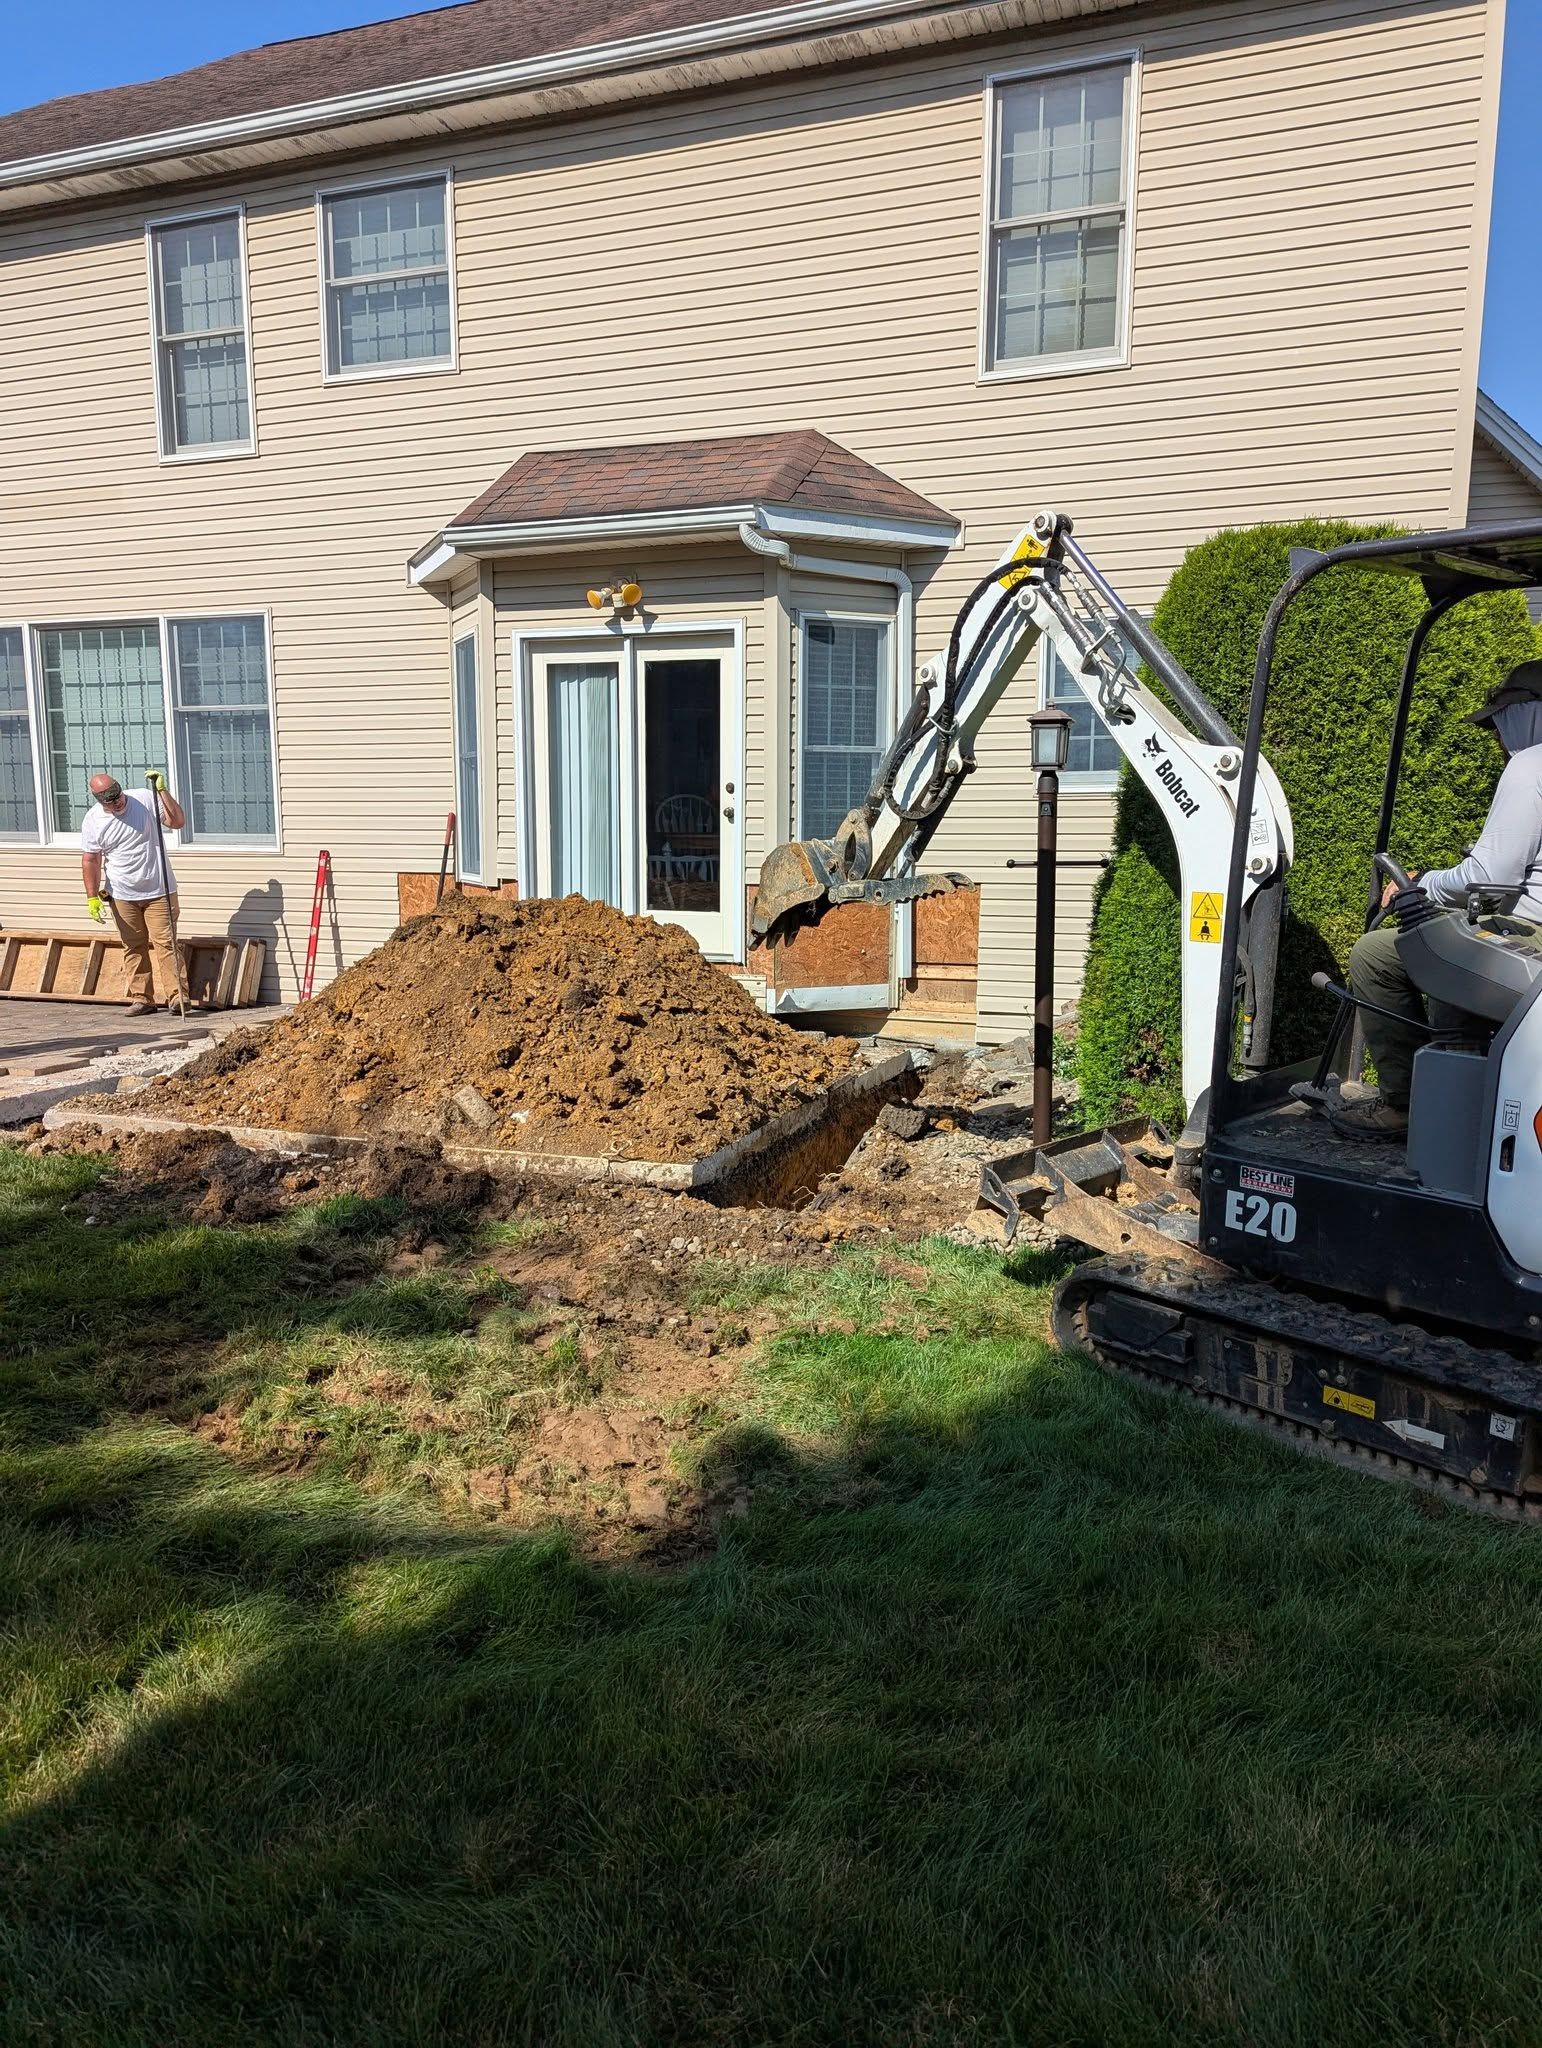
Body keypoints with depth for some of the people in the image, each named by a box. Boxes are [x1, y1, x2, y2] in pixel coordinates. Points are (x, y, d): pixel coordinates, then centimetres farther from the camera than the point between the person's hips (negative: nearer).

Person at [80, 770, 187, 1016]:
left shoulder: (145, 799, -6)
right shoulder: (92, 821, -2)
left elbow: (178, 822, -10)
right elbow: (90, 861, 2)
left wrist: (162, 790, -17)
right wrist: (92, 897, -3)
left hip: (159, 891, -2)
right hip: (122, 895, 2)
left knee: (165, 943, -6)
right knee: (134, 948, 8)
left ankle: (175, 996, -6)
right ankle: (142, 998, 14)